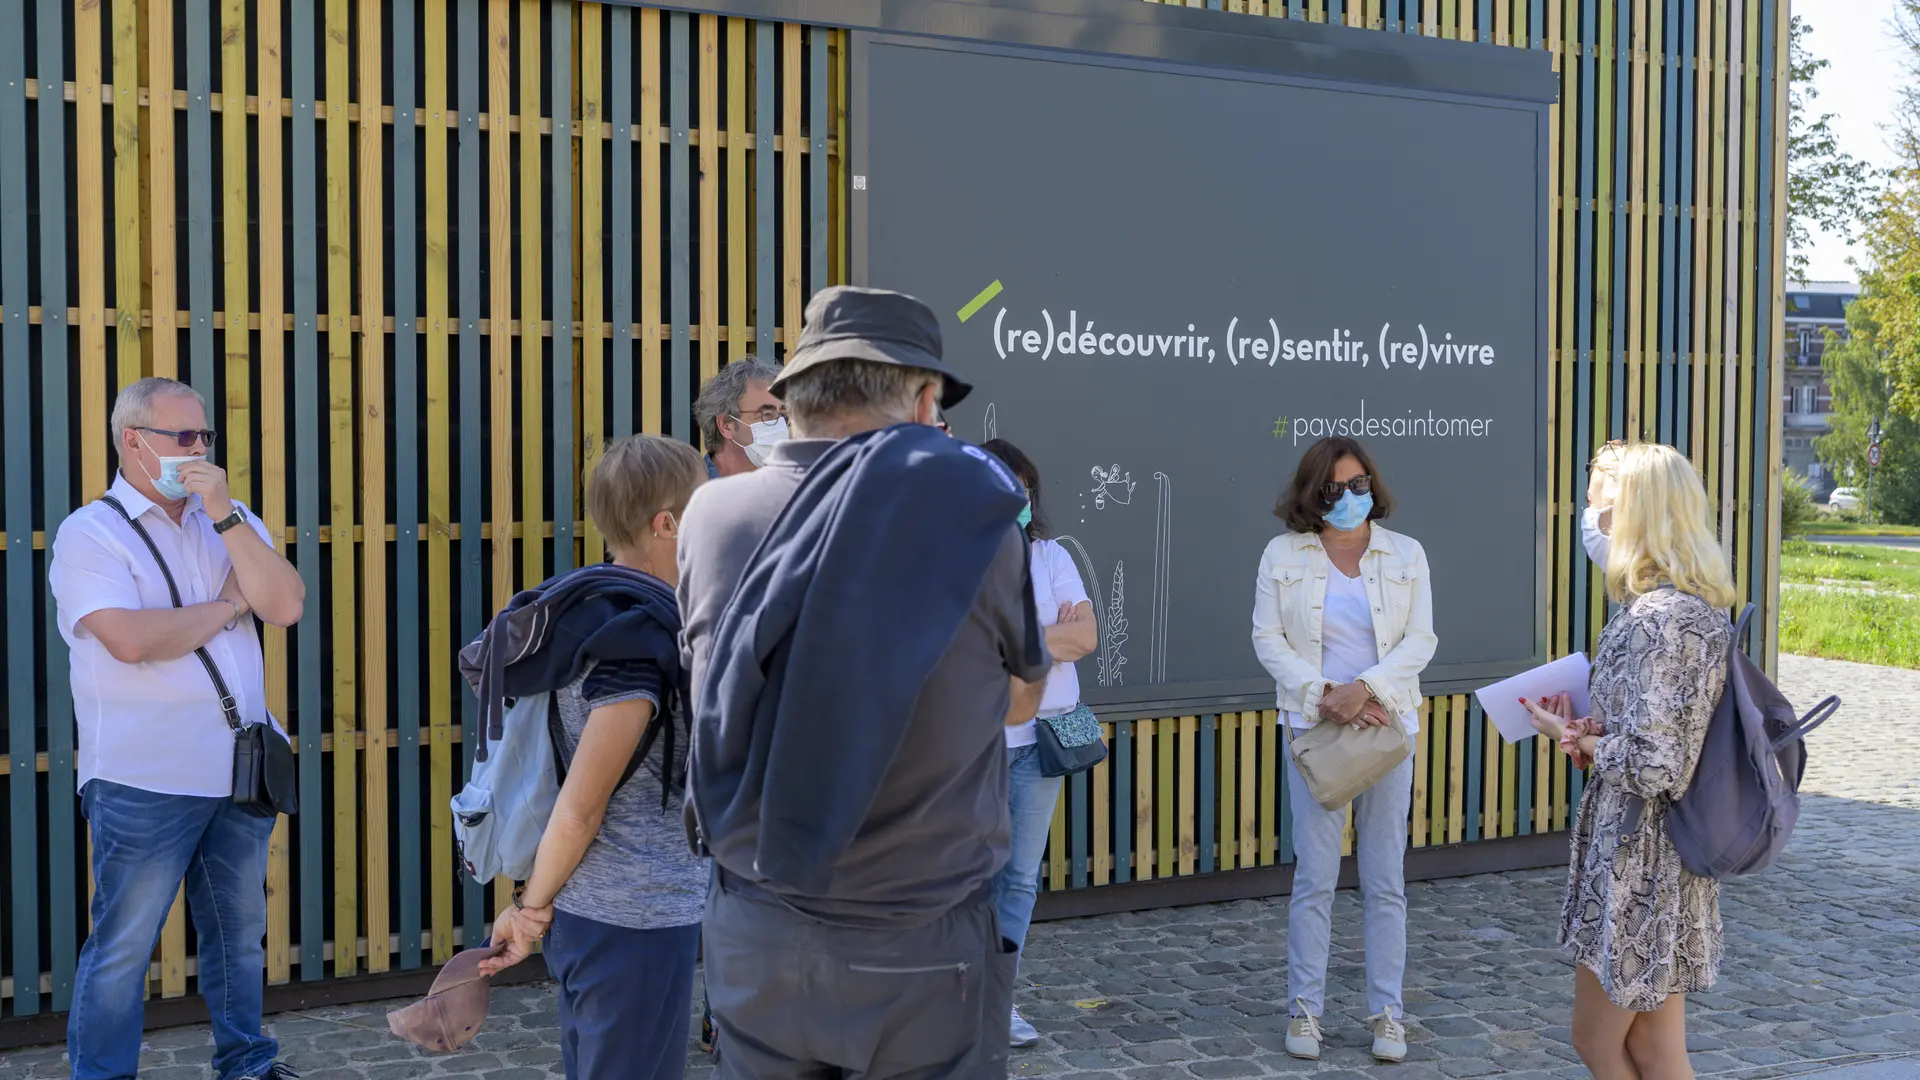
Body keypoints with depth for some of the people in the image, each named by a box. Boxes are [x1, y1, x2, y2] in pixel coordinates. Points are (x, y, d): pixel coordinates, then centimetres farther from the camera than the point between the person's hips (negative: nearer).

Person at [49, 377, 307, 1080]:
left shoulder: (230, 521, 9)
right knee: (122, 948, 3)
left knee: (240, 931, 18)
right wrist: (228, 606, -8)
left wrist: (225, 514, -13)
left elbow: (286, 607, -6)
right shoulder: (90, 533, -7)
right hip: (146, 783, -5)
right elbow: (131, 639, -22)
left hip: (241, 770, 6)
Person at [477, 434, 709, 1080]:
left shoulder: (583, 609, 7)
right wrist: (532, 909, -7)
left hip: (580, 911, 9)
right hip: (638, 922, -9)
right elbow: (580, 810, -20)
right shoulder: (643, 643, -21)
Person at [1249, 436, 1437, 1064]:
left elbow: (1420, 641, -2)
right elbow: (1268, 640, -2)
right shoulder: (1284, 555, 1)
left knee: (1385, 881, 5)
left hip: (1387, 727, 1)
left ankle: (1387, 1012, 15)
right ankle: (1305, 1008, 12)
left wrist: (1364, 689, -16)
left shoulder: (1406, 554, 4)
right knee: (1314, 878, 1)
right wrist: (1325, 696, -13)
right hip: (1316, 729, -1)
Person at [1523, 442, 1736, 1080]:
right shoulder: (1705, 608, 8)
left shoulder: (1654, 619, -22)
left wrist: (1574, 738, -9)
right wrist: (1599, 734, 3)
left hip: (1636, 859, -9)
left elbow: (1651, 765, -25)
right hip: (1676, 850, 9)